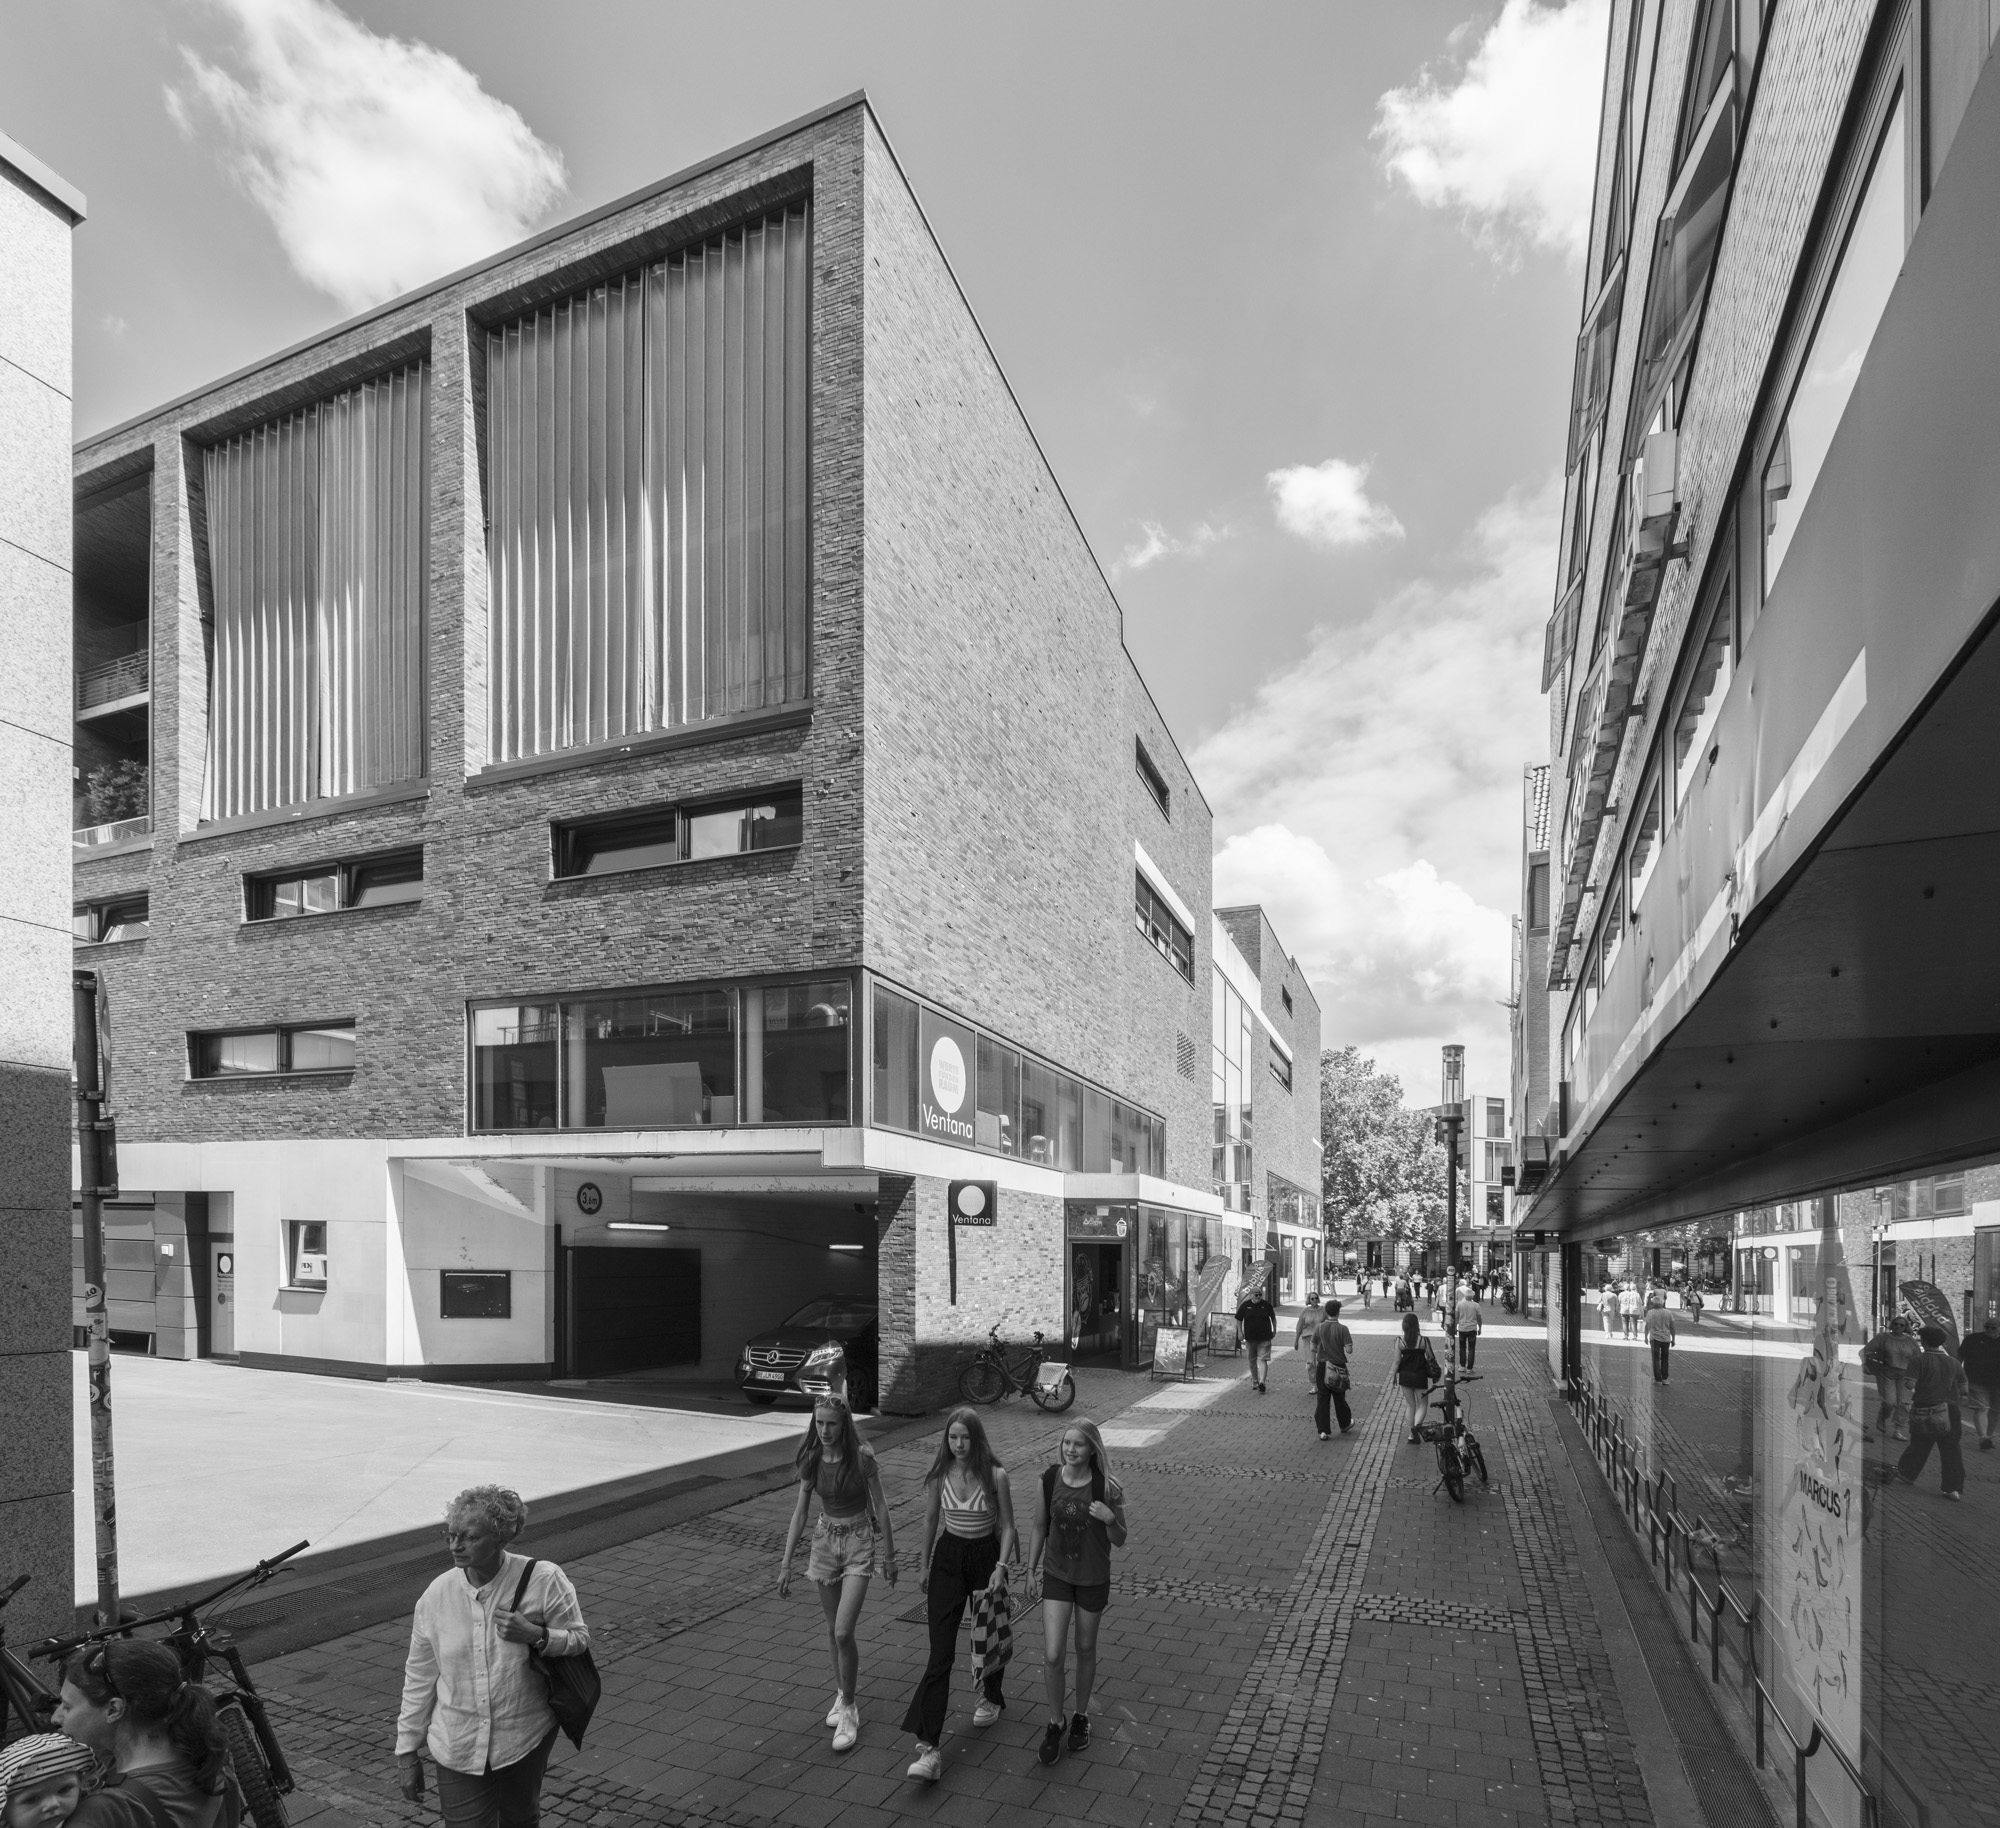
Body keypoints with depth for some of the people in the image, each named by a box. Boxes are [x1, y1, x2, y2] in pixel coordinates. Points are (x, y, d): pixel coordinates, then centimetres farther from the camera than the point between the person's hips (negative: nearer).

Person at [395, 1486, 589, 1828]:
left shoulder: (543, 1581, -16)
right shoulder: (436, 1595, -8)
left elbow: (579, 1639, -6)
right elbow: (419, 1677, 3)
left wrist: (536, 1636, -24)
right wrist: (407, 1751, 7)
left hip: (525, 1740, -1)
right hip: (458, 1749, 1)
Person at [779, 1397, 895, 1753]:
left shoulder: (862, 1458, -18)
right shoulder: (812, 1462, -7)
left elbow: (880, 1507, -9)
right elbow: (799, 1513, 0)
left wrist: (888, 1555, -4)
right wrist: (785, 1564, -1)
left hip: (859, 1542, -4)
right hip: (825, 1541, 4)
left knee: (843, 1633, -12)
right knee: (833, 1632, 14)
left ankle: (849, 1710, 6)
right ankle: (843, 1694, 36)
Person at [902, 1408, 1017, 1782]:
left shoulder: (995, 1476, -15)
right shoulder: (939, 1476, -8)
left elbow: (1007, 1526, -7)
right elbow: (930, 1520, 6)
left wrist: (1000, 1567, -17)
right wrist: (924, 1565, 11)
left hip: (986, 1555, -1)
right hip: (948, 1557, 1)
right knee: (940, 1651, -7)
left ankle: (992, 1697, 50)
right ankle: (928, 1747, -10)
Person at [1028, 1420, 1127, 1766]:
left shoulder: (1106, 1488, -18)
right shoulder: (1048, 1479, -12)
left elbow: (1119, 1542, -8)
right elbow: (1040, 1528, 2)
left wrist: (1110, 1520, -28)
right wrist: (1031, 1571, 6)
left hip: (1093, 1578, -1)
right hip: (1056, 1575, 1)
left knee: (1085, 1650, 17)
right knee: (1052, 1656, -3)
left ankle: (1081, 1716, 40)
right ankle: (1054, 1725, 20)